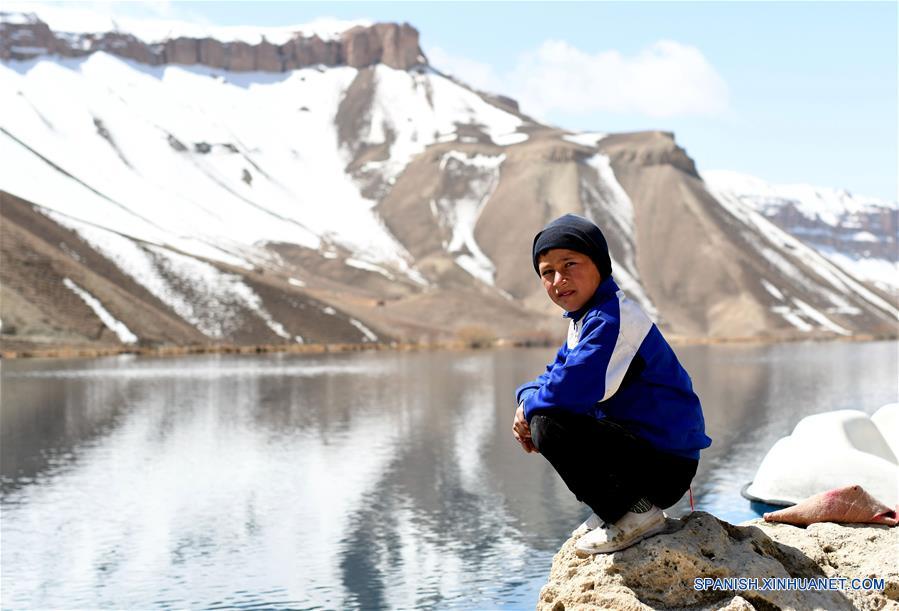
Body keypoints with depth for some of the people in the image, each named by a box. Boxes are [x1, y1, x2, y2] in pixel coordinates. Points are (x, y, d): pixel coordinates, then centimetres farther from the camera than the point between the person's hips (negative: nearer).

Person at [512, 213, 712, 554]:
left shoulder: (613, 319, -21)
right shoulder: (583, 316, 12)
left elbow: (572, 386, -32)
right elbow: (557, 372, 22)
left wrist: (531, 407, -12)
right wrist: (527, 399, -1)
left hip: (666, 466, -11)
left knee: (549, 425, -26)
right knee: (538, 414, 20)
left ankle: (635, 514, -11)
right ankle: (615, 507, 17)